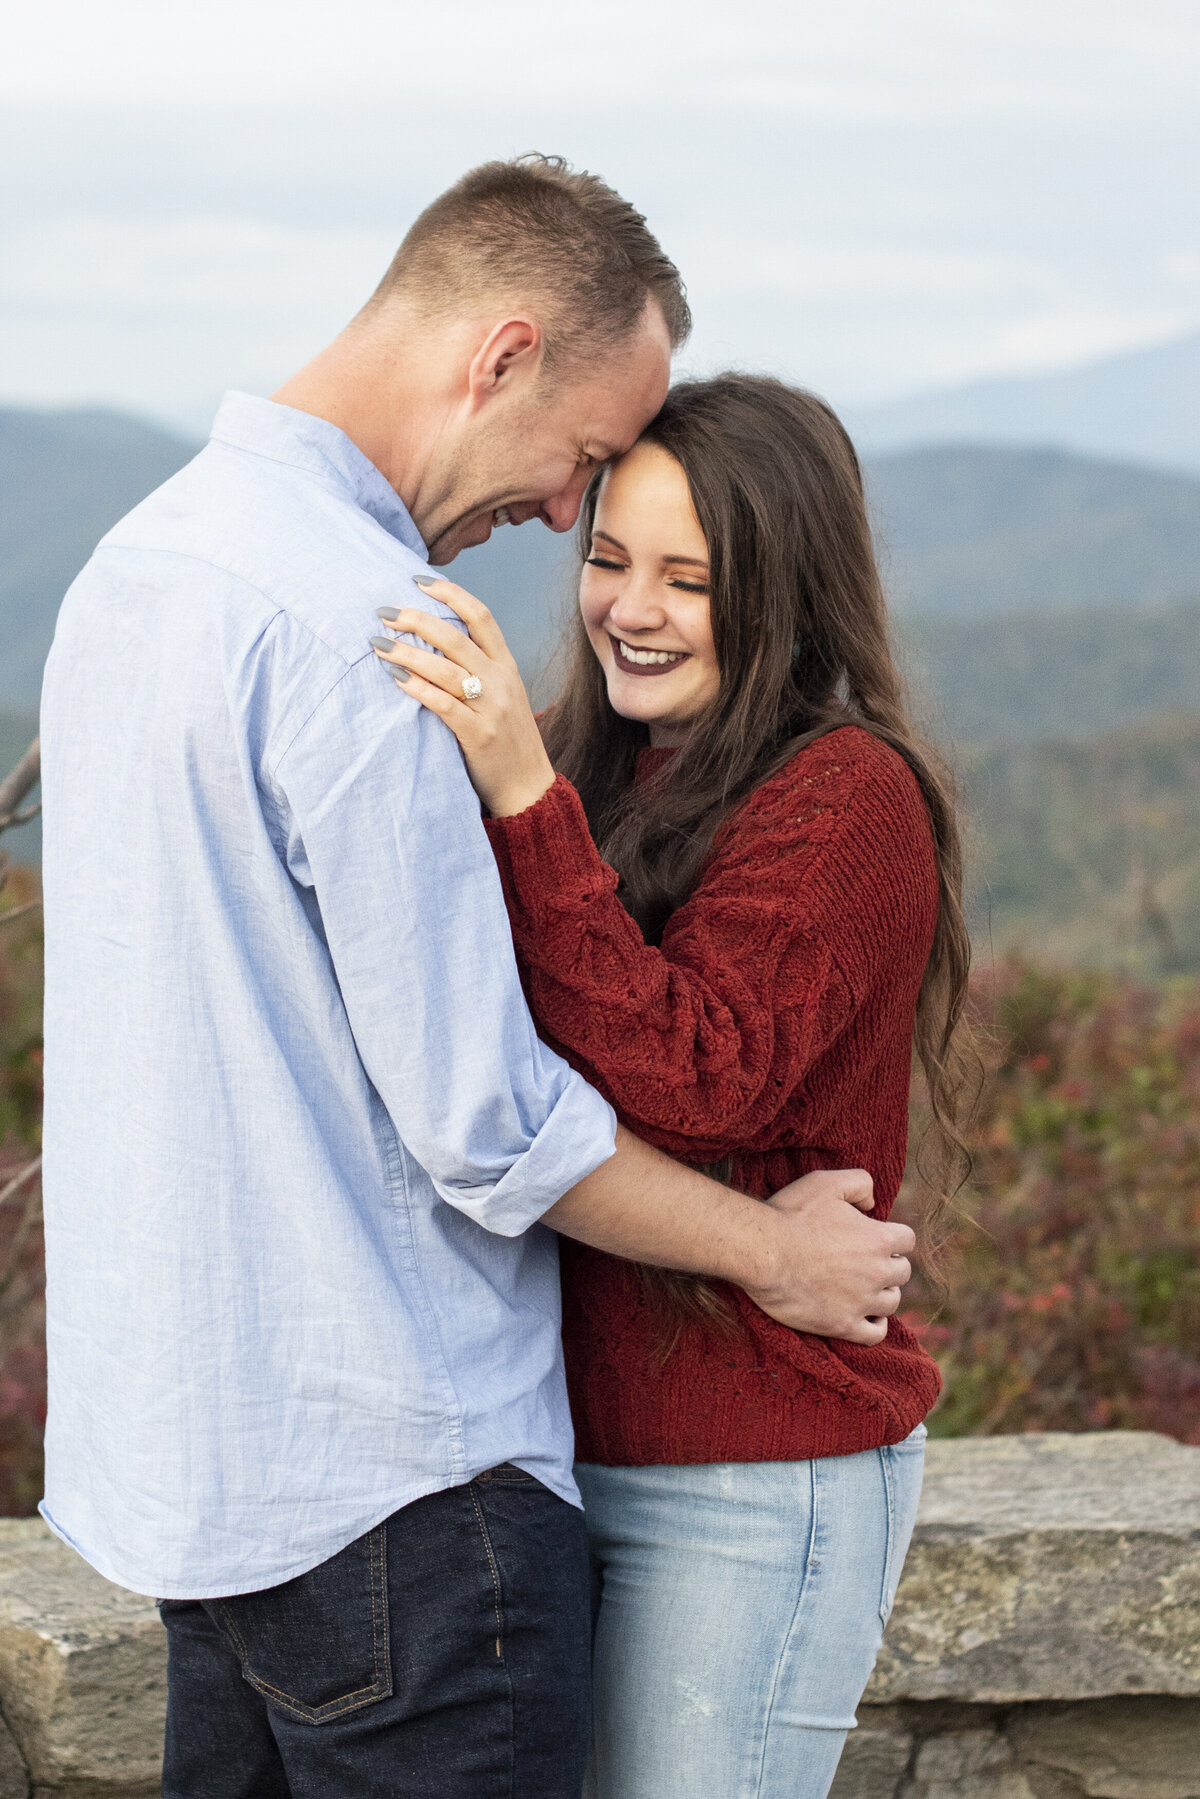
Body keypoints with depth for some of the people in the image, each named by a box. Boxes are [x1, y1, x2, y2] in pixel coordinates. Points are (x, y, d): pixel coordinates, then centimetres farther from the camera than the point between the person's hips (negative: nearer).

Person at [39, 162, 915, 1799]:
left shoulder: (137, 558, 10)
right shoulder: (355, 621, -21)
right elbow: (481, 1120, -19)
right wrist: (772, 1250, -6)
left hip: (181, 1443, 9)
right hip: (387, 1474, -9)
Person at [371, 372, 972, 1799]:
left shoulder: (846, 797, -14)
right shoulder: (594, 767, 10)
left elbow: (696, 1086, -26)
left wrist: (525, 798, -30)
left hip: (754, 1480, -8)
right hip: (567, 1436, 8)